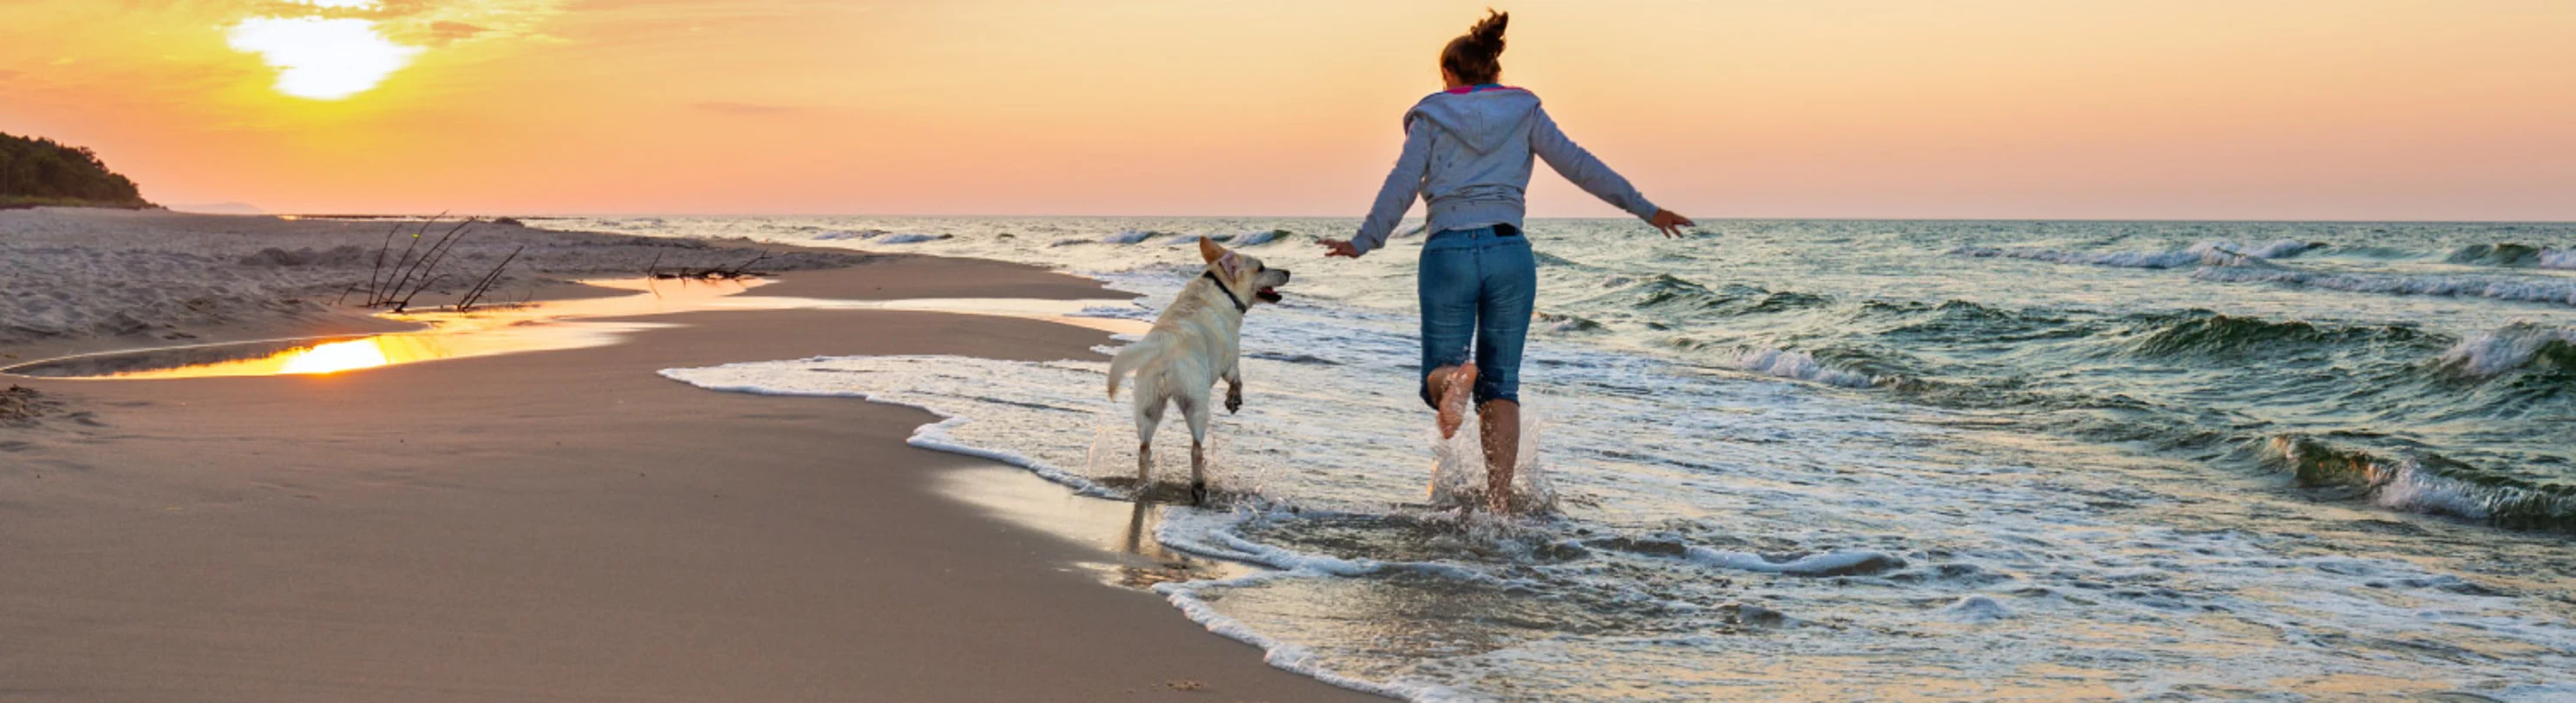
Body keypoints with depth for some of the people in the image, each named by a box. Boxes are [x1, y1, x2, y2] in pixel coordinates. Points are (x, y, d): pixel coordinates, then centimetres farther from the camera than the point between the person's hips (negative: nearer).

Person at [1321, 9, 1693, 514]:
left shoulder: (1432, 116, 8)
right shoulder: (1523, 112, 11)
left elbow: (1401, 186, 1)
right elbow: (1579, 165, 6)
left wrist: (1363, 244, 9)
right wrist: (1643, 208, 10)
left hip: (1447, 252, -1)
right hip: (1510, 252, 1)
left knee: (1438, 374, 7)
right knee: (1501, 385, 9)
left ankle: (1454, 380, -32)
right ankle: (1498, 502, -5)